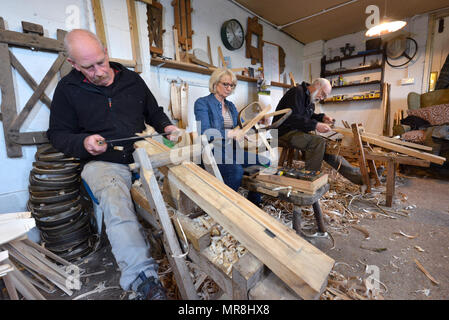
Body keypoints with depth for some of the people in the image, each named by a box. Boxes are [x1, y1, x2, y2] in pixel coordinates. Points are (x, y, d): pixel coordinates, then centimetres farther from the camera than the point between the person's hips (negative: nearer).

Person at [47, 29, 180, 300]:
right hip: (103, 163, -3)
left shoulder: (132, 79, 11)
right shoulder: (68, 89, 5)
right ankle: (144, 279, -36)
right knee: (115, 200, -34)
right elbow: (58, 134, 9)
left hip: (141, 155, 4)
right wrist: (83, 142, -13)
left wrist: (166, 126, -1)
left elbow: (154, 111, 21)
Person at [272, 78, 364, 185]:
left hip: (299, 132, 9)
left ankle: (357, 174, 4)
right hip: (285, 132, -9)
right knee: (319, 142, -26)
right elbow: (293, 118, -24)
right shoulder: (297, 92, -13)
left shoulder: (310, 99, 16)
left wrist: (322, 117, 11)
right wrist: (316, 125, -25)